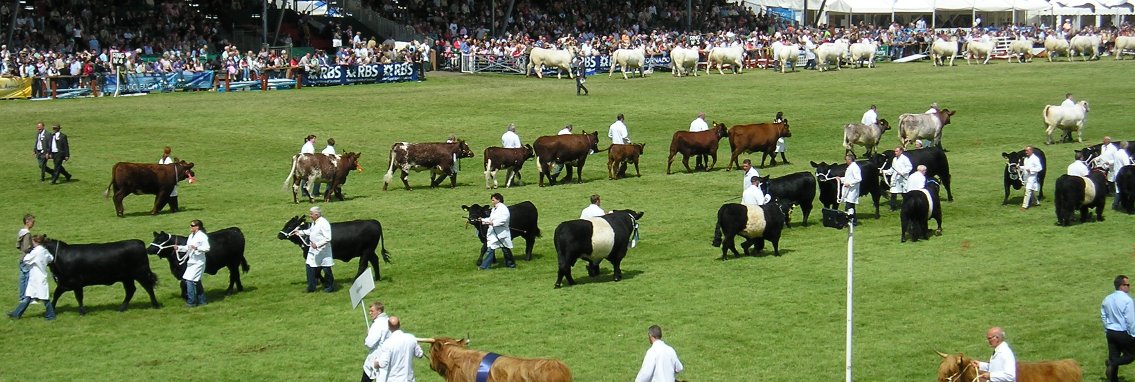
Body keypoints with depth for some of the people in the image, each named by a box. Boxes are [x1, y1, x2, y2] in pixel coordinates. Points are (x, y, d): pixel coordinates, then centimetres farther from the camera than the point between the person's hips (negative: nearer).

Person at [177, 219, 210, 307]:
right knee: (196, 282, 14)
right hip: (191, 262, 9)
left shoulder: (202, 236, -13)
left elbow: (207, 249, -19)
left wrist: (197, 248, -32)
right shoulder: (191, 236, 14)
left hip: (198, 262, -9)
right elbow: (187, 247, 20)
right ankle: (201, 301, 23)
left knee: (190, 280, -12)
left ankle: (191, 302, -5)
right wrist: (179, 248, 9)